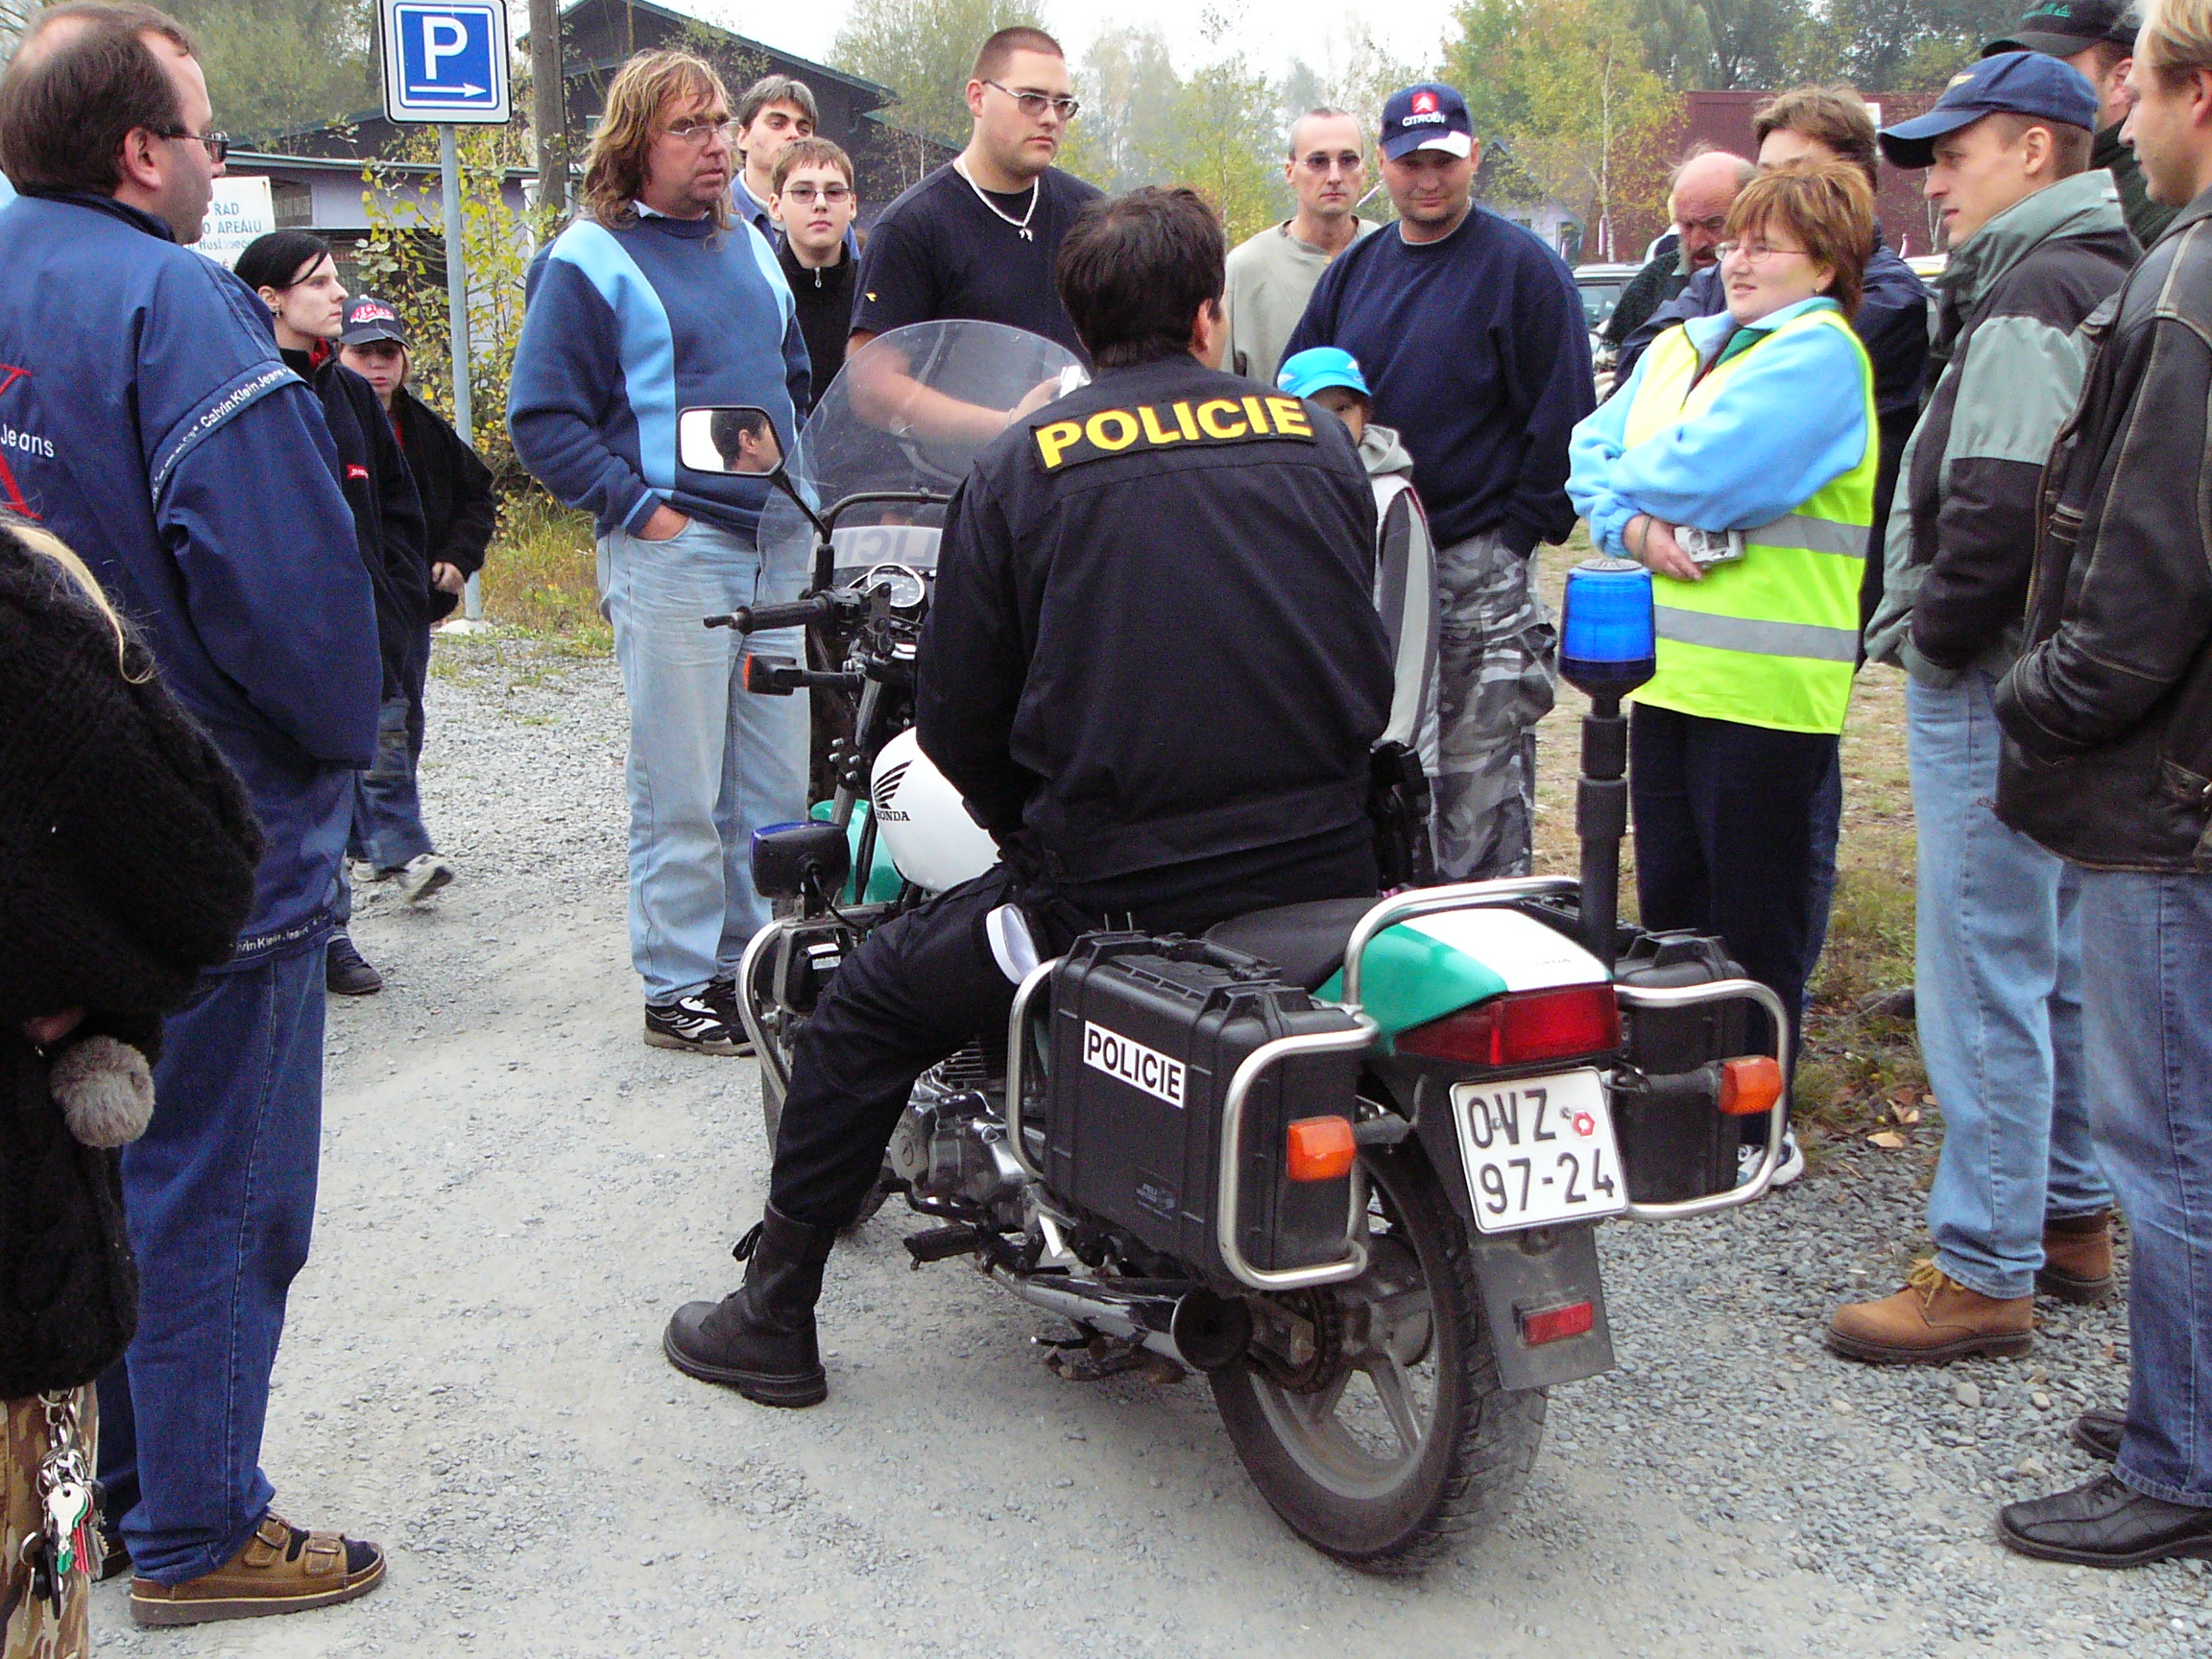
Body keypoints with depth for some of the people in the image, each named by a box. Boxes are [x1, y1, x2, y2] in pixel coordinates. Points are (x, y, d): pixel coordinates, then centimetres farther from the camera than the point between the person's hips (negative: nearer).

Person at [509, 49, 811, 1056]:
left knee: (779, 782, 11)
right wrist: (638, 507, -14)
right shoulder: (590, 259, -5)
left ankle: (753, 956, 24)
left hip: (774, 552, 7)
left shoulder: (749, 245, 17)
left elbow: (795, 372, 28)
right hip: (671, 553, -7)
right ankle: (678, 986, 8)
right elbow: (541, 417, -8)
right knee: (680, 788, -2)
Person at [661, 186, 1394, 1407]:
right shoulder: (1318, 441, 8)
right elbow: (1368, 673, 14)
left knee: (869, 1009, 17)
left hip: (1111, 884, -4)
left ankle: (773, 1318, 25)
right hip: (1322, 870, 4)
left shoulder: (1019, 466, -1)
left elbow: (960, 723, 0)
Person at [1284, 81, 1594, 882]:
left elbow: (1561, 418, -7)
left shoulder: (1524, 268, -4)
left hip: (1481, 566, -5)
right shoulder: (1354, 270, 12)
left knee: (1480, 771, -1)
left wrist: (1517, 532, -12)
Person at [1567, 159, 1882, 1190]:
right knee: (1670, 902, 15)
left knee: (1754, 920, 1)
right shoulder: (1678, 347, 16)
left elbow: (1699, 468, -20)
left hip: (1767, 685, -8)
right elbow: (1595, 453, 9)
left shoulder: (1819, 352, -9)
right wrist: (1633, 525, -11)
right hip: (1670, 669, 8)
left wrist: (1627, 485, 0)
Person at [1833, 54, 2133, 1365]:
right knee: (2061, 965, 17)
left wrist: (1935, 639, -12)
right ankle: (2074, 1219, 29)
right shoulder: (2108, 278, 17)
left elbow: (2001, 506, -26)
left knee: (1987, 983, -5)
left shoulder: (2032, 297, -16)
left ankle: (1983, 1272, 1)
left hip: (1997, 688, -11)